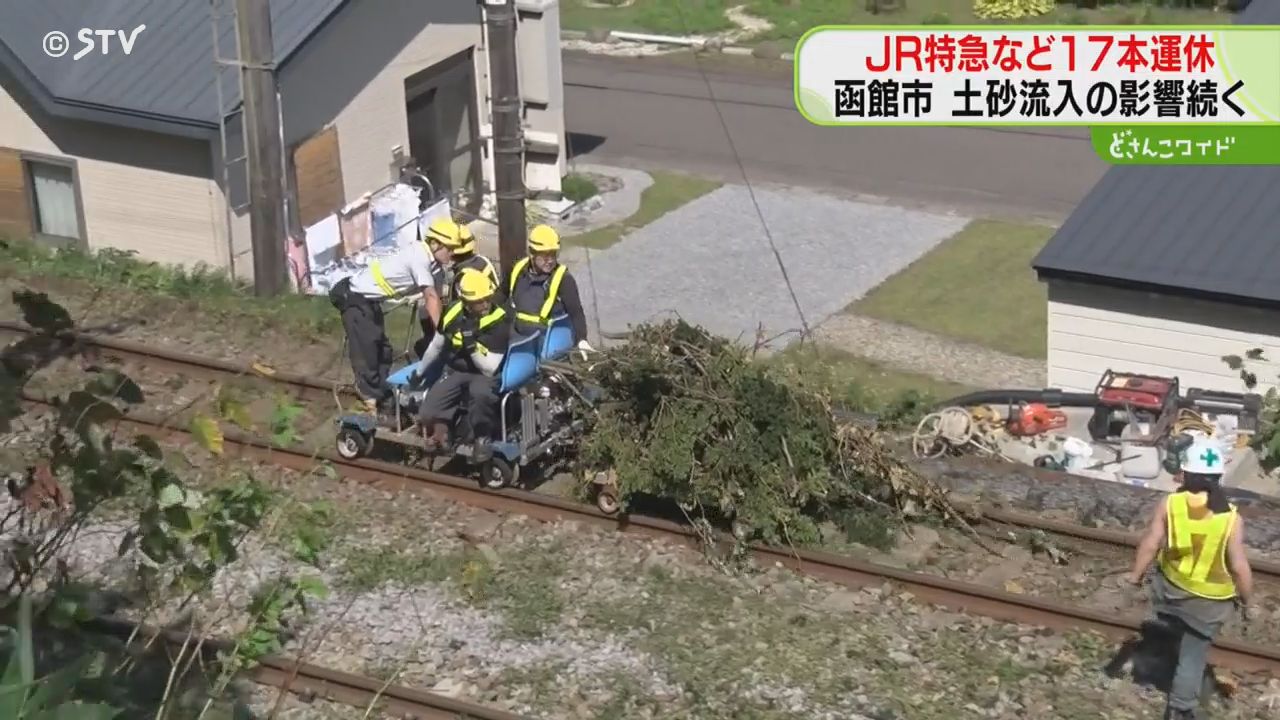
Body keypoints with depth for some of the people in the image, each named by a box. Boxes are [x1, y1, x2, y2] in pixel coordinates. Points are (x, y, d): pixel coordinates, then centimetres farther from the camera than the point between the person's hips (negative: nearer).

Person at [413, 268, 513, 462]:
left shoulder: (500, 322, -19)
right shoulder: (454, 313, -9)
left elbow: (490, 369, -19)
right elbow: (436, 345, 12)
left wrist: (472, 345, -33)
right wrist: (420, 371, 24)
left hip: (485, 376, -3)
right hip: (455, 371, 3)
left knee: (479, 392, -41)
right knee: (427, 416, -18)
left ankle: (483, 437, -17)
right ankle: (441, 428, 16)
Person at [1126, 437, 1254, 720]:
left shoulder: (1168, 505, -16)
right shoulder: (1231, 517, -19)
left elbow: (1149, 545, -12)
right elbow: (1239, 567, -18)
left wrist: (1136, 574, 5)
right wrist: (1245, 600, -2)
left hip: (1171, 588, 1)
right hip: (1209, 600, -1)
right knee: (1194, 653, 15)